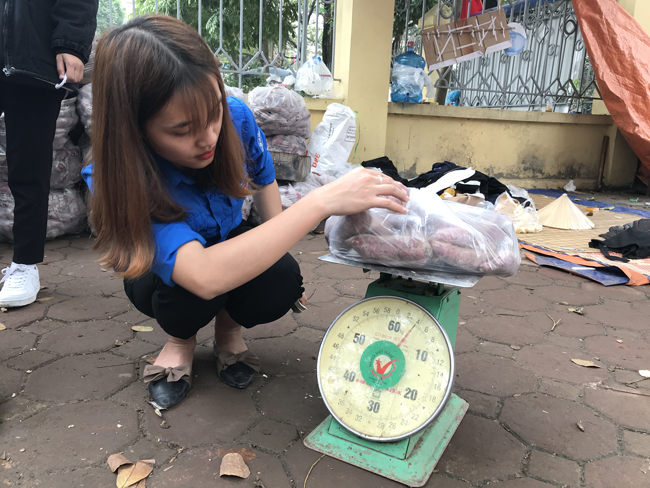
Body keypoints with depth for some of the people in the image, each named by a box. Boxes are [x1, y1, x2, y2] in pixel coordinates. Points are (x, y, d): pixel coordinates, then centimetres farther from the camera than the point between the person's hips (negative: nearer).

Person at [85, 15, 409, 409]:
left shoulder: (236, 117, -25)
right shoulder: (116, 180, -38)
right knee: (193, 284, -38)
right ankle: (181, 338, 1)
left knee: (282, 281, -30)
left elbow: (264, 178, 0)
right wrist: (322, 202, -57)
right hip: (166, 275, -2)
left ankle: (229, 327, 6)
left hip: (230, 241, 3)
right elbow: (204, 275, -54)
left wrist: (276, 249, -8)